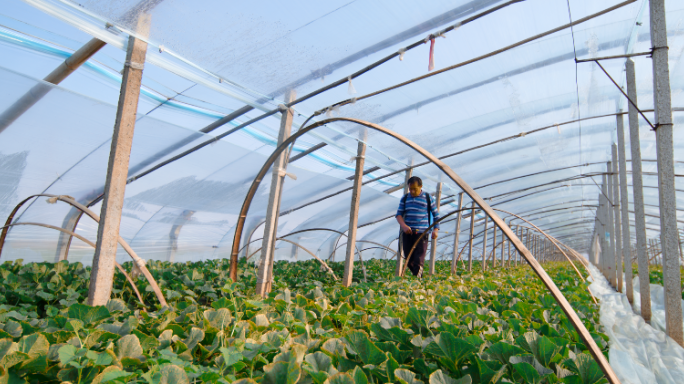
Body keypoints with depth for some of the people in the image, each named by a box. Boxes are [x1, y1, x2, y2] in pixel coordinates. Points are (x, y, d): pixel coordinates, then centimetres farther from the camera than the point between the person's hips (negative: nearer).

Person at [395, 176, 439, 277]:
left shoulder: (428, 198, 4)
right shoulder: (405, 198, 11)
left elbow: (436, 215, 9)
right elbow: (399, 214, 6)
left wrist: (436, 229, -6)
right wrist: (403, 225, -14)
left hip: (422, 233, -3)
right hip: (407, 233, 3)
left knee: (418, 260, -11)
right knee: (409, 261, 5)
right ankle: (420, 277, 21)